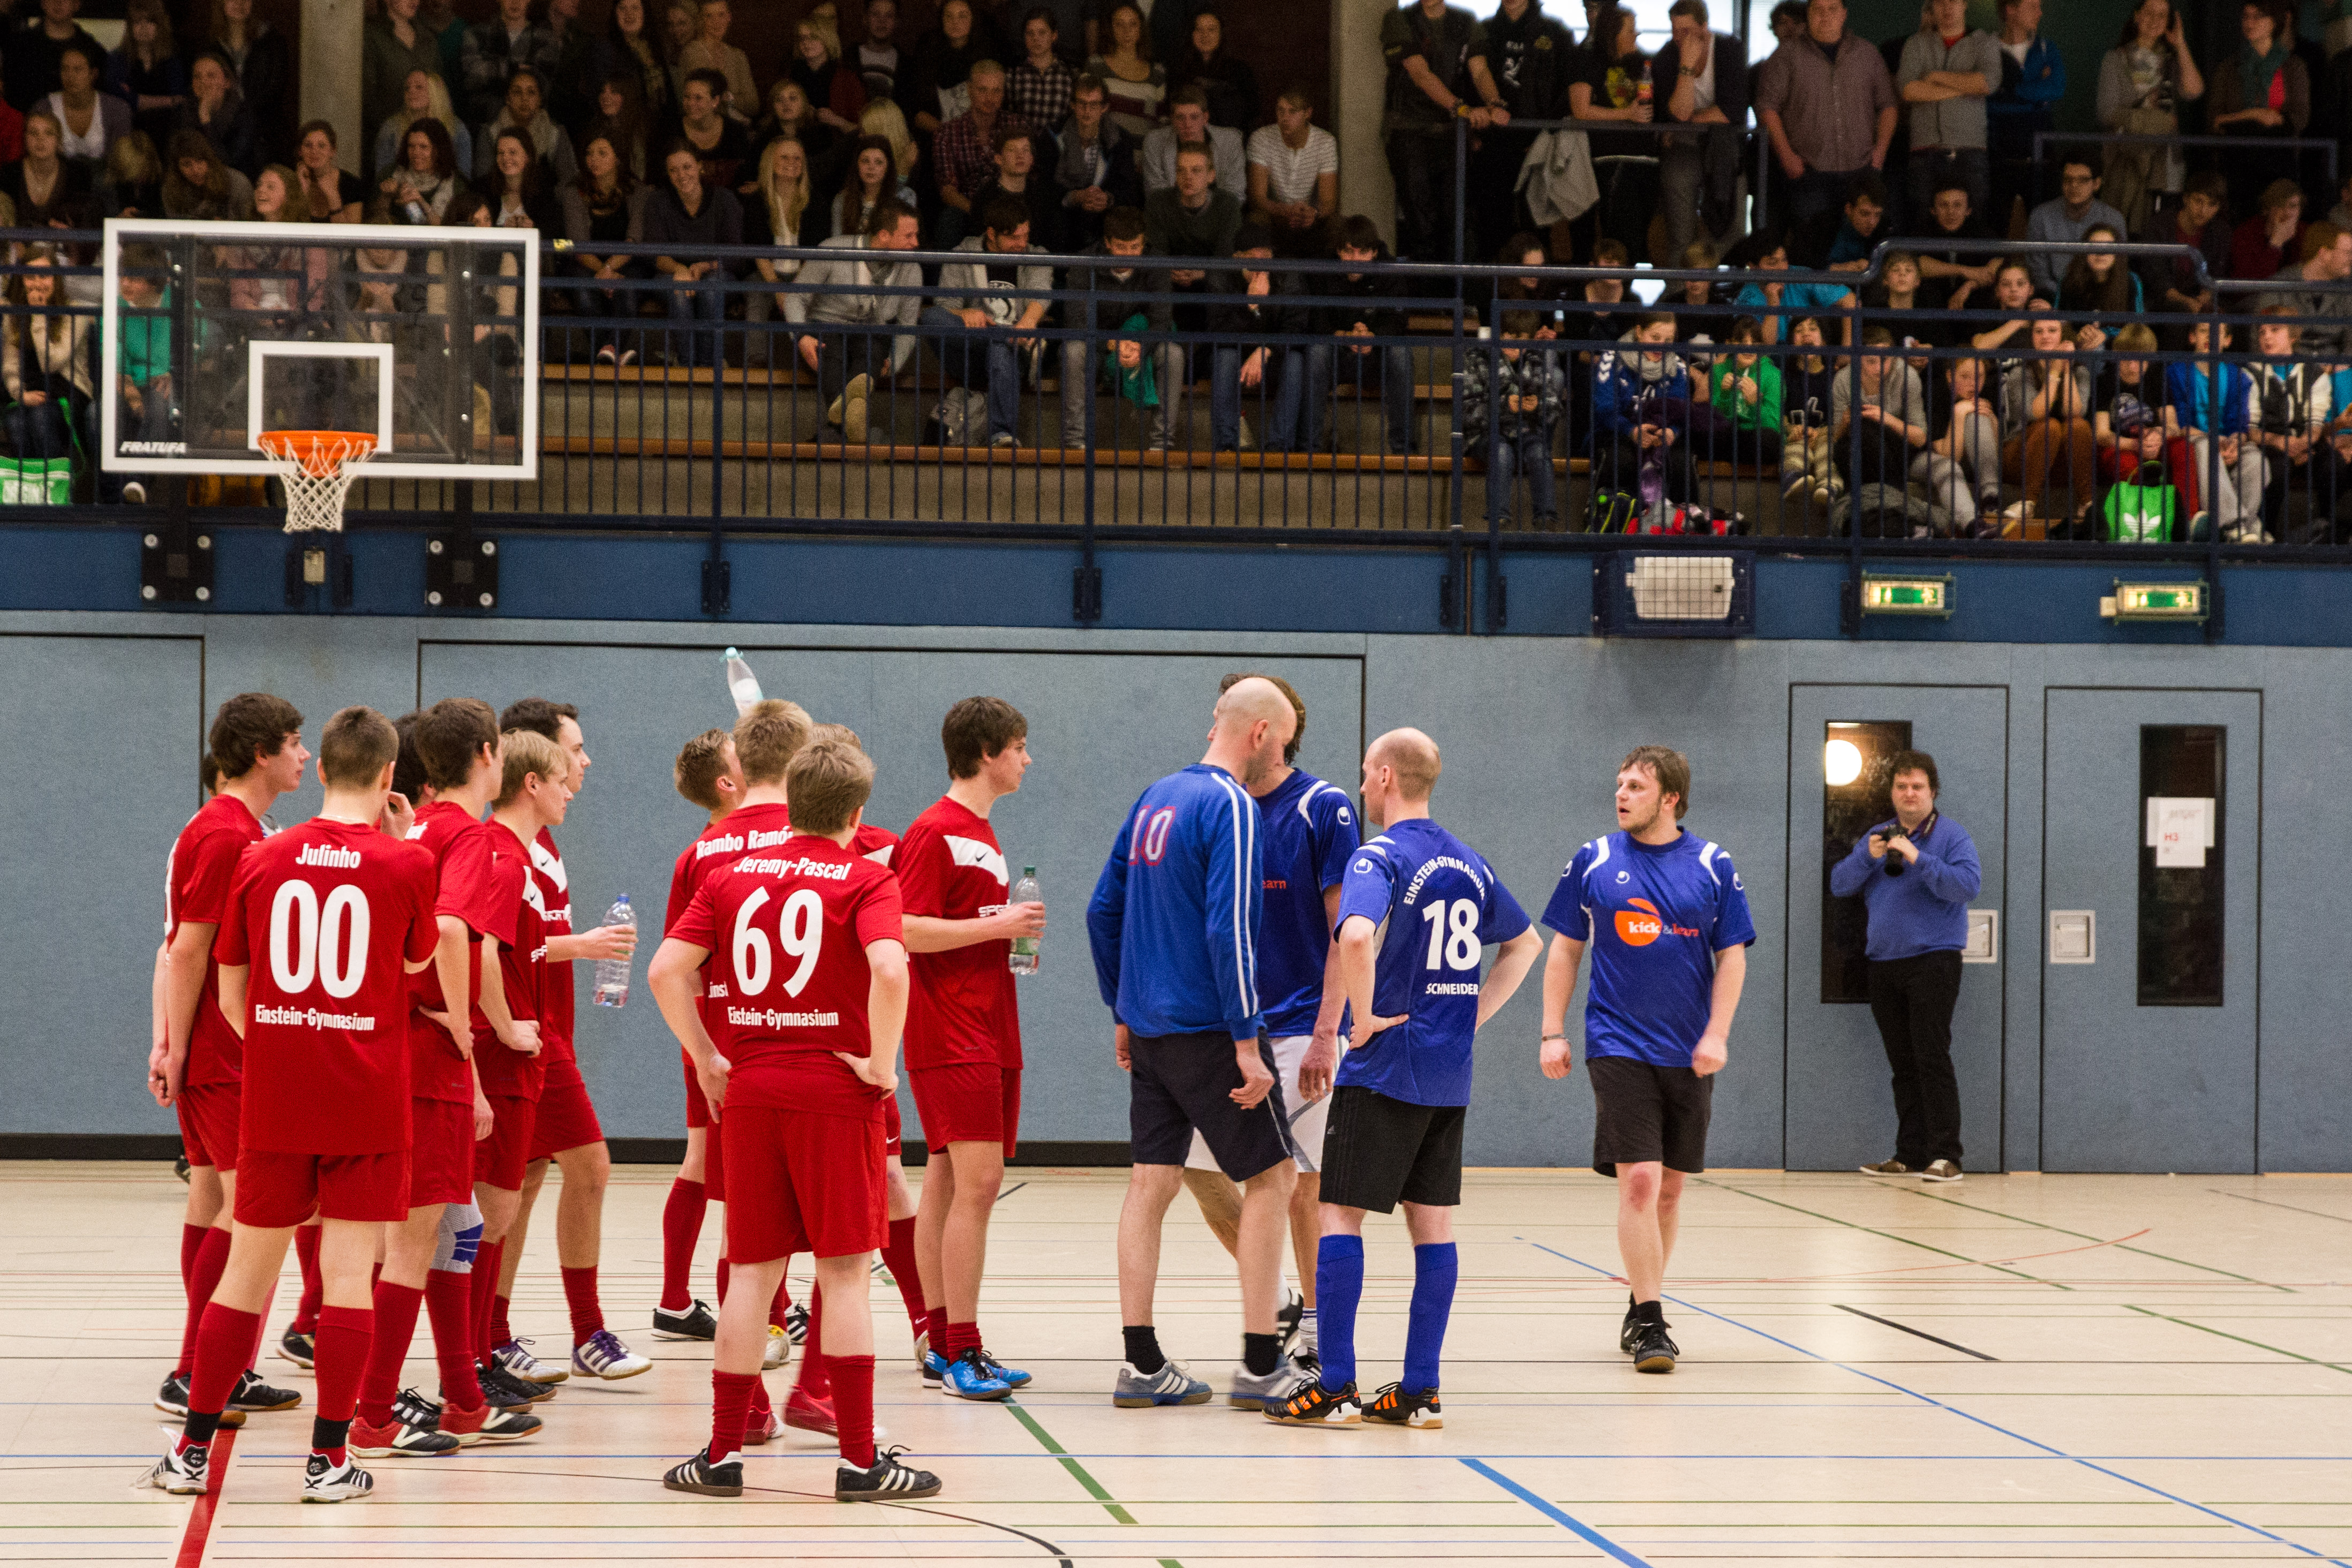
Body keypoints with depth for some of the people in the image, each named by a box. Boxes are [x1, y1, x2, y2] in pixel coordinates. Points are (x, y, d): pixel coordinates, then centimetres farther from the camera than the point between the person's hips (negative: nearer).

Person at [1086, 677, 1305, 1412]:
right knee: (1272, 1177, 2)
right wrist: (1247, 1041, -19)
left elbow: (1103, 911, 16)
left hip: (1149, 1029, 8)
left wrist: (1122, 1009, 22)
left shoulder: (1155, 799, 12)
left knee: (1151, 1183, 7)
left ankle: (1142, 1364, 8)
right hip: (1207, 1028, -8)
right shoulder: (1230, 807, -14)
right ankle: (1260, 1366, 2)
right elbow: (1227, 930, -21)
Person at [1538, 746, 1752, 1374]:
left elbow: (1732, 955, 4)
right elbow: (1565, 949, 7)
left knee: (1670, 1187, 9)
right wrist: (1553, 1033, 2)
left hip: (1689, 1056, 2)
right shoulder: (1594, 861, 2)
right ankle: (1648, 1323, -9)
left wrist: (1716, 1035, -6)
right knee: (1639, 1181, -12)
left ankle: (1643, 1310, 22)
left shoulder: (1712, 866, 2)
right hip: (1619, 1046, -2)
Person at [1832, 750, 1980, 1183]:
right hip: (1884, 964, 6)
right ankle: (1910, 1155, 13)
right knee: (1903, 1065, 9)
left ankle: (1945, 1157, -11)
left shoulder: (1952, 836, -2)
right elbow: (1839, 885, 9)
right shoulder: (1878, 836, 15)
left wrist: (1917, 858, -23)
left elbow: (1969, 885, -17)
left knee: (1932, 1058, -11)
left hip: (1933, 958, -6)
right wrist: (1867, 856, -10)